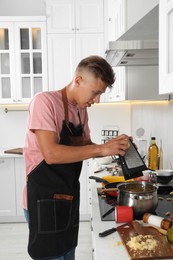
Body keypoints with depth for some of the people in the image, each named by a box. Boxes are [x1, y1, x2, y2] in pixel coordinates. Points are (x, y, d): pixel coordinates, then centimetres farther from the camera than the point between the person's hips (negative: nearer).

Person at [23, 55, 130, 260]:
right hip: (44, 200, -7)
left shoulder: (81, 110, 7)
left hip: (69, 197, 8)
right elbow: (51, 154, -27)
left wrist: (113, 147, -3)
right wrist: (102, 149, -24)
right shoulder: (45, 102, -17)